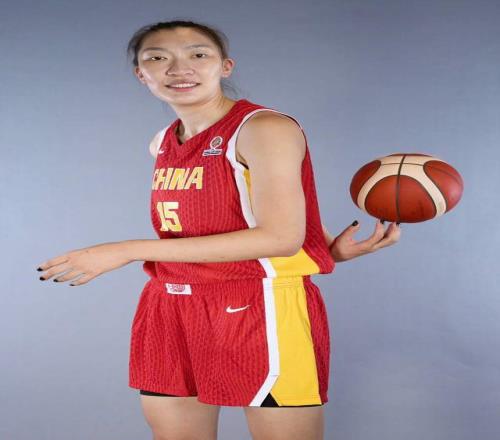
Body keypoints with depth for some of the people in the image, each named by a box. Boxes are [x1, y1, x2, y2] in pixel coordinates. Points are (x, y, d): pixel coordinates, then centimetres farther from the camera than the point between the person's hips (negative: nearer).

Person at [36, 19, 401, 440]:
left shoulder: (265, 128, -12)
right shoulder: (162, 144, 11)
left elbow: (279, 237, -20)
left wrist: (127, 251, -18)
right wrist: (329, 248, -1)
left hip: (264, 310, -7)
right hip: (171, 313, 7)